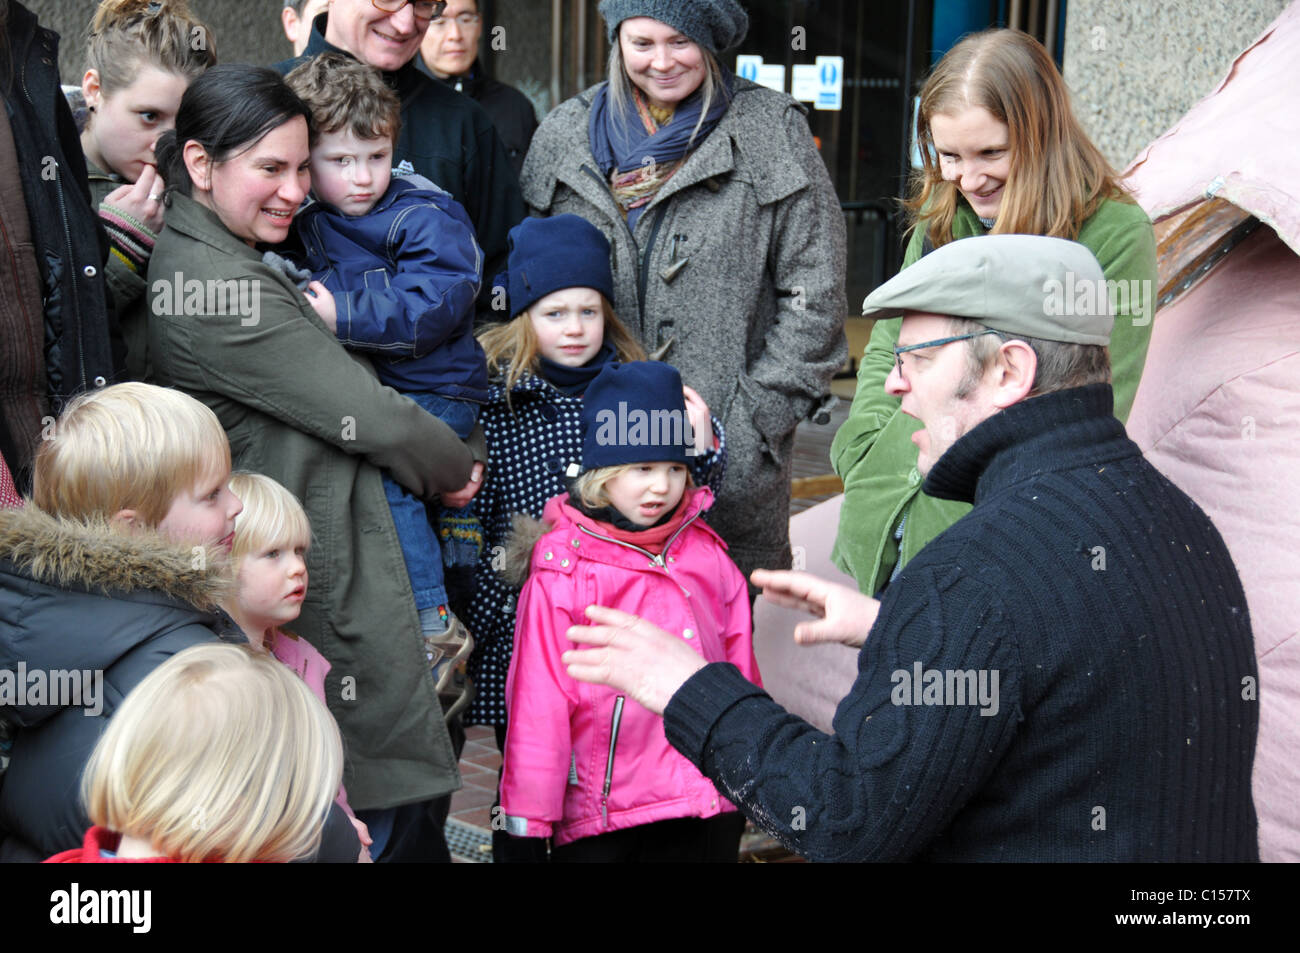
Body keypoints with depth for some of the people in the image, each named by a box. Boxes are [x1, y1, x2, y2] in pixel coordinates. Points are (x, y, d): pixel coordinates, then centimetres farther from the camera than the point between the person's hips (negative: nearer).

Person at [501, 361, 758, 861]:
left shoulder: (709, 556, 5)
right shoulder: (562, 574, -9)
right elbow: (538, 704, -7)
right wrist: (528, 819, -5)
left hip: (713, 808, 4)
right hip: (602, 824, -4)